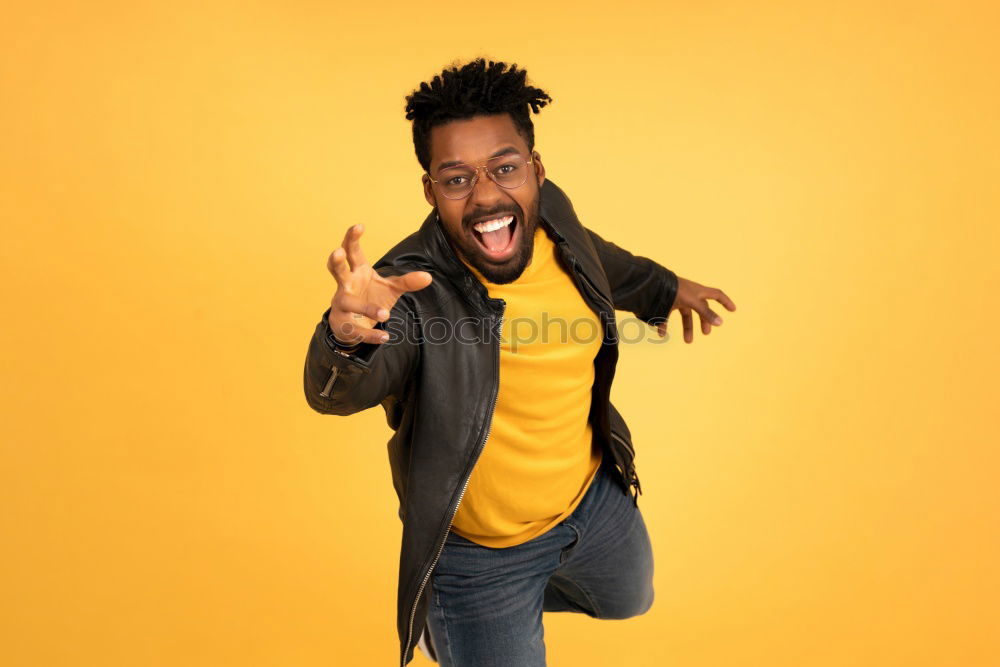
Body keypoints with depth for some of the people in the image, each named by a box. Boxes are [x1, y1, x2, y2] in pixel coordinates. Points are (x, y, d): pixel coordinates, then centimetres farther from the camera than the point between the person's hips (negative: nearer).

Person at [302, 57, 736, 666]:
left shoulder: (550, 212, -12)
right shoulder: (413, 289, -29)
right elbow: (339, 392, -44)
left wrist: (663, 287, 25)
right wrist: (348, 337, -65)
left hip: (594, 499, 6)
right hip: (479, 553, -6)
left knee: (628, 599, 30)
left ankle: (529, 595, 55)